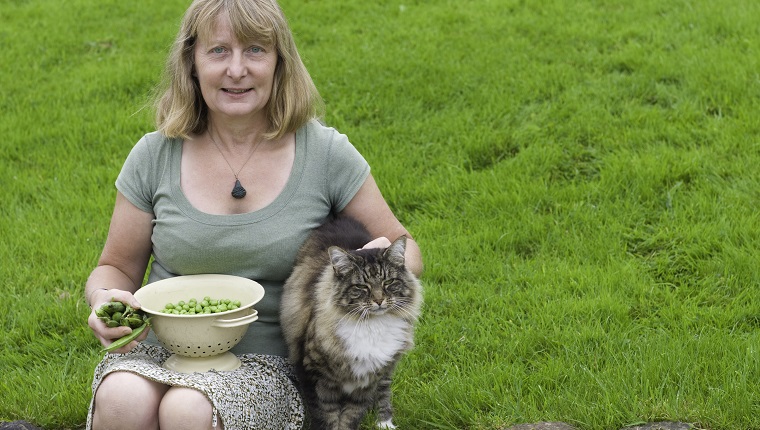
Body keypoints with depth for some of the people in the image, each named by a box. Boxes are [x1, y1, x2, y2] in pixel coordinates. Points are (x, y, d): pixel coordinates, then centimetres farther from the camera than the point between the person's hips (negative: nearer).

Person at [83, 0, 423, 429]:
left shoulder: (326, 153, -2)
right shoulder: (155, 156, 2)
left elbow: (405, 249, 7)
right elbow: (118, 267, 12)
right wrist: (105, 298, -12)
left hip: (267, 361, -1)